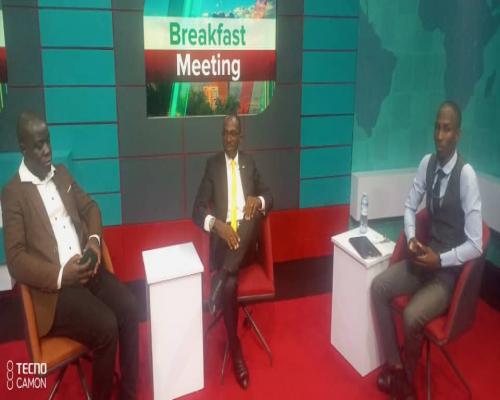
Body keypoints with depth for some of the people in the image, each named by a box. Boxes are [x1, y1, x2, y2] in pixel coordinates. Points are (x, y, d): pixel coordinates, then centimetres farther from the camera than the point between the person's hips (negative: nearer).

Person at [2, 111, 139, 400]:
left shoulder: (61, 174, 15)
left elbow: (90, 207, 21)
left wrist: (94, 239, -1)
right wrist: (60, 276, -23)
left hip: (87, 268, 6)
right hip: (53, 286, -6)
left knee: (129, 307, -15)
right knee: (106, 326, -24)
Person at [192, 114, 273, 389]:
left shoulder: (249, 162, 17)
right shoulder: (212, 165, 8)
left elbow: (269, 197, 16)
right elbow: (197, 210, 0)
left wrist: (258, 200, -10)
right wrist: (217, 224, -22)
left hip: (247, 241, 2)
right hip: (223, 238, -2)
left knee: (255, 209, -32)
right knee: (230, 285, -28)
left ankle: (219, 278, -31)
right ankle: (236, 353, -12)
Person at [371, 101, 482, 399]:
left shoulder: (467, 175, -22)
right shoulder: (427, 163, -3)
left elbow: (475, 245, -20)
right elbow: (410, 206, 10)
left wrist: (440, 260, -25)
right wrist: (411, 238, -8)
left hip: (450, 270, -6)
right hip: (426, 255, 7)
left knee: (412, 316, -25)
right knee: (379, 287, -9)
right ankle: (394, 364, 6)